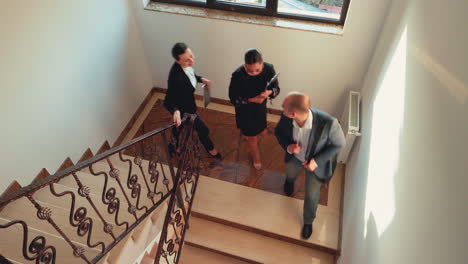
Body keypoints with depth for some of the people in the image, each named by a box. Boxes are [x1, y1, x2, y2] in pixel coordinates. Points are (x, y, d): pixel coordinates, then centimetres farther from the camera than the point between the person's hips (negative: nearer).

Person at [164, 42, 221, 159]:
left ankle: (174, 147, 59)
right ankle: (210, 149, 44)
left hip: (186, 102, 7)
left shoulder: (186, 65, -18)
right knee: (202, 129, 14)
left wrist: (201, 79, -7)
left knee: (179, 127, 31)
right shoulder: (176, 77, -42)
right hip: (183, 108, -7)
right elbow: (168, 101, -35)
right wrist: (175, 111, -54)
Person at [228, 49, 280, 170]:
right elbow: (233, 99, -21)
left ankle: (247, 133, 61)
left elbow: (277, 88, -11)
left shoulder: (269, 69, -24)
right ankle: (256, 158, 45)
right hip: (245, 109, -3)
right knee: (252, 137, 14)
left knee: (262, 132, 23)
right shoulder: (238, 75, -33)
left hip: (261, 106, 4)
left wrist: (269, 92, -35)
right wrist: (252, 100, -35)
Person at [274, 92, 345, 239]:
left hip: (316, 162, -2)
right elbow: (278, 131, -8)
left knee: (311, 196, 17)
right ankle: (289, 182, 76)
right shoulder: (286, 117, -32)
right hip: (294, 156, 3)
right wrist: (288, 146, -27)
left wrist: (317, 160, -28)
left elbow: (339, 144, -21)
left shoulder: (328, 123, -42)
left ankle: (308, 221, 51)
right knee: (290, 175, 35)